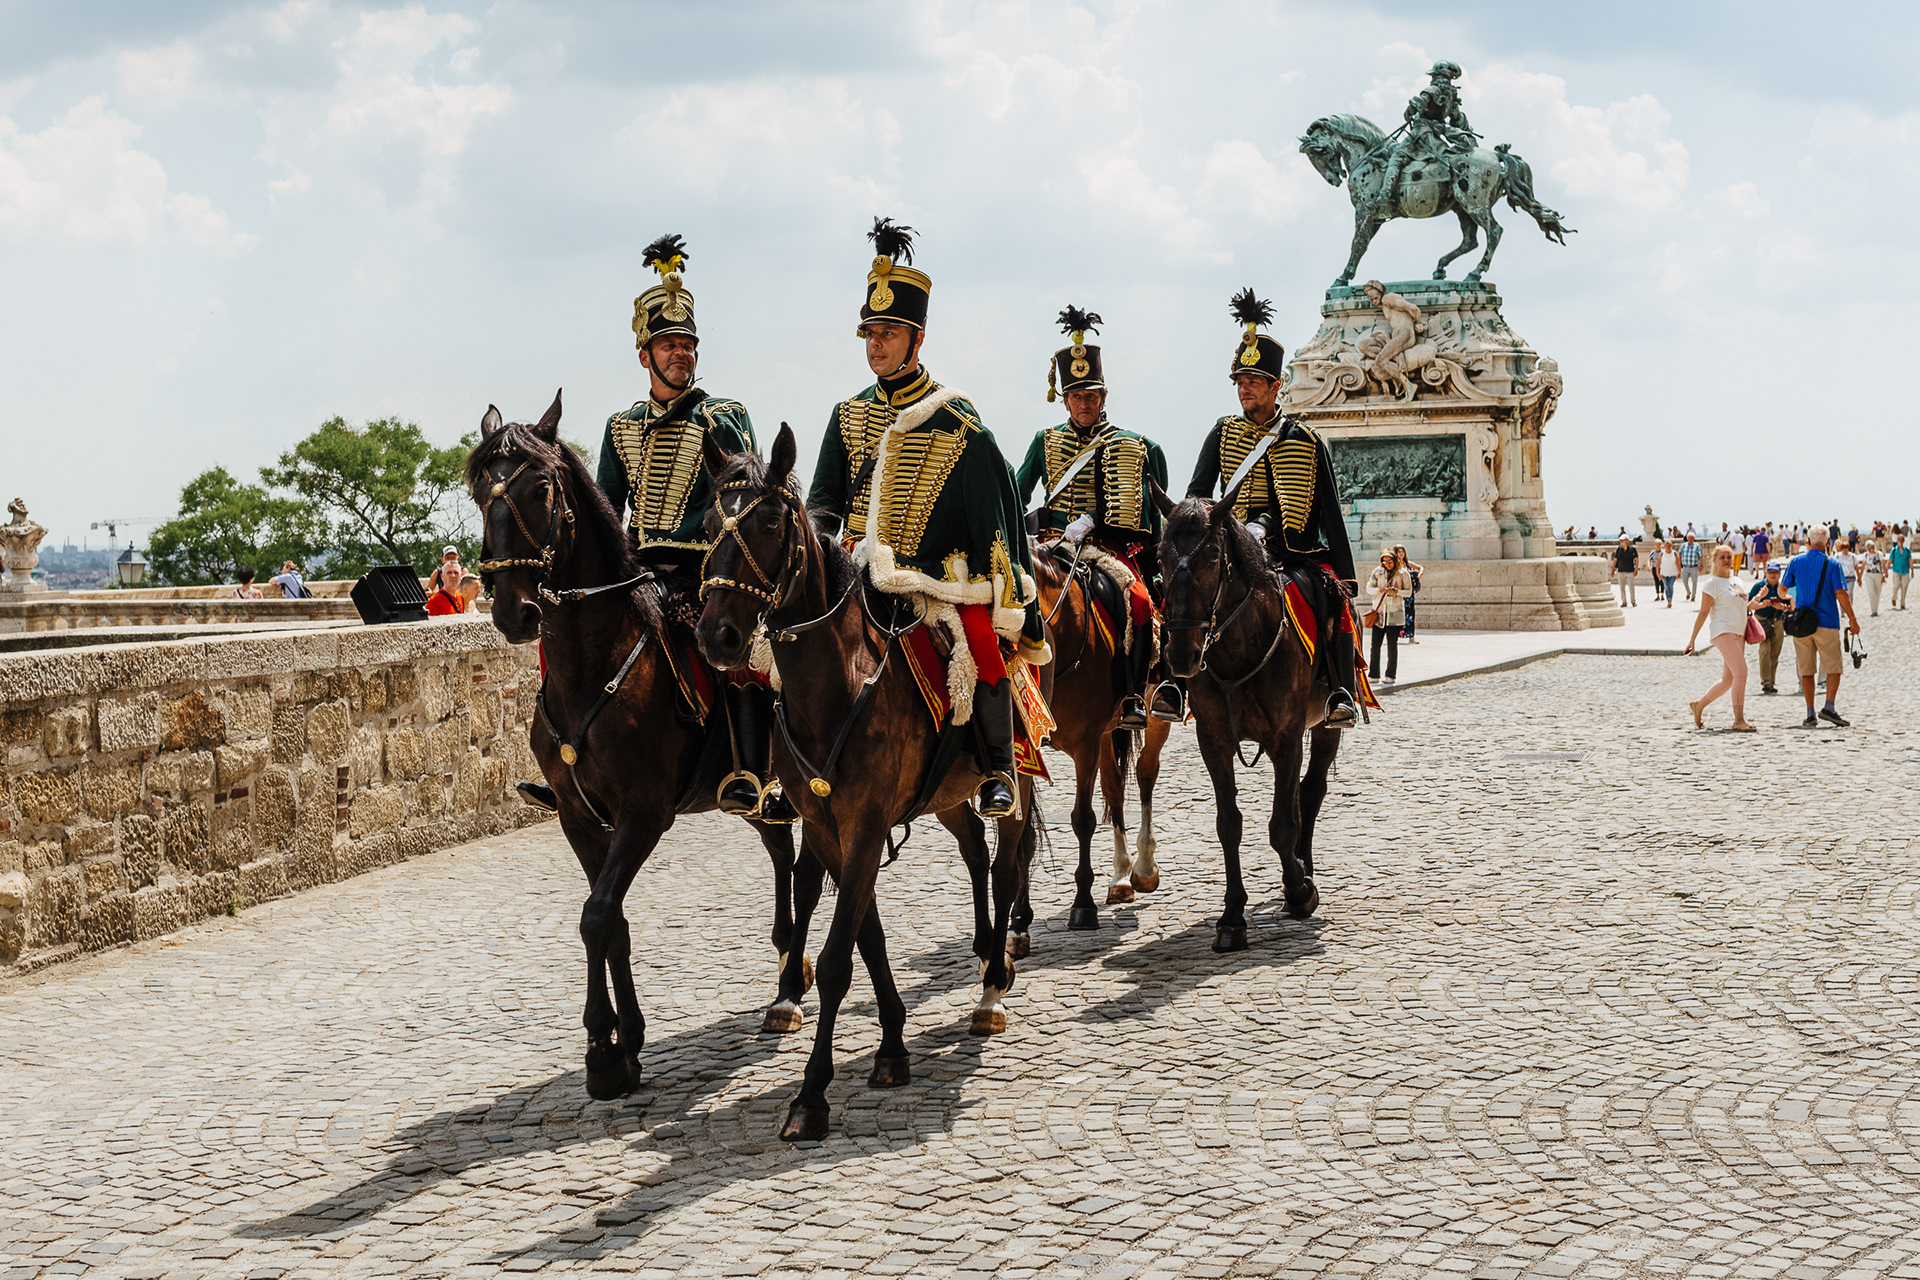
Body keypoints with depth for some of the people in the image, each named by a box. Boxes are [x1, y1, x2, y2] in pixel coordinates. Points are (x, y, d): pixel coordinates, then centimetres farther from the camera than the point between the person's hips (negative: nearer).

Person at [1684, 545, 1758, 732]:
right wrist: (1692, 639, -10)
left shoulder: (1735, 582, 19)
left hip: (1739, 633, 8)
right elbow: (1703, 613, -7)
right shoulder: (1712, 583, -4)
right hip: (1723, 632, -8)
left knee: (1728, 680, 10)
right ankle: (1739, 720, -21)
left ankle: (1699, 705, 28)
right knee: (1741, 672, -20)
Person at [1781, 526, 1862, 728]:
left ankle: (1810, 714, 4)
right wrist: (1852, 619, -2)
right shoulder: (1831, 565, -7)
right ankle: (1829, 707, -12)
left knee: (1806, 671, 7)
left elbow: (1783, 588, 13)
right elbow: (1841, 594, -10)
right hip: (1826, 621, -3)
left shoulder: (1795, 562, 3)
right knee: (1833, 667, 4)